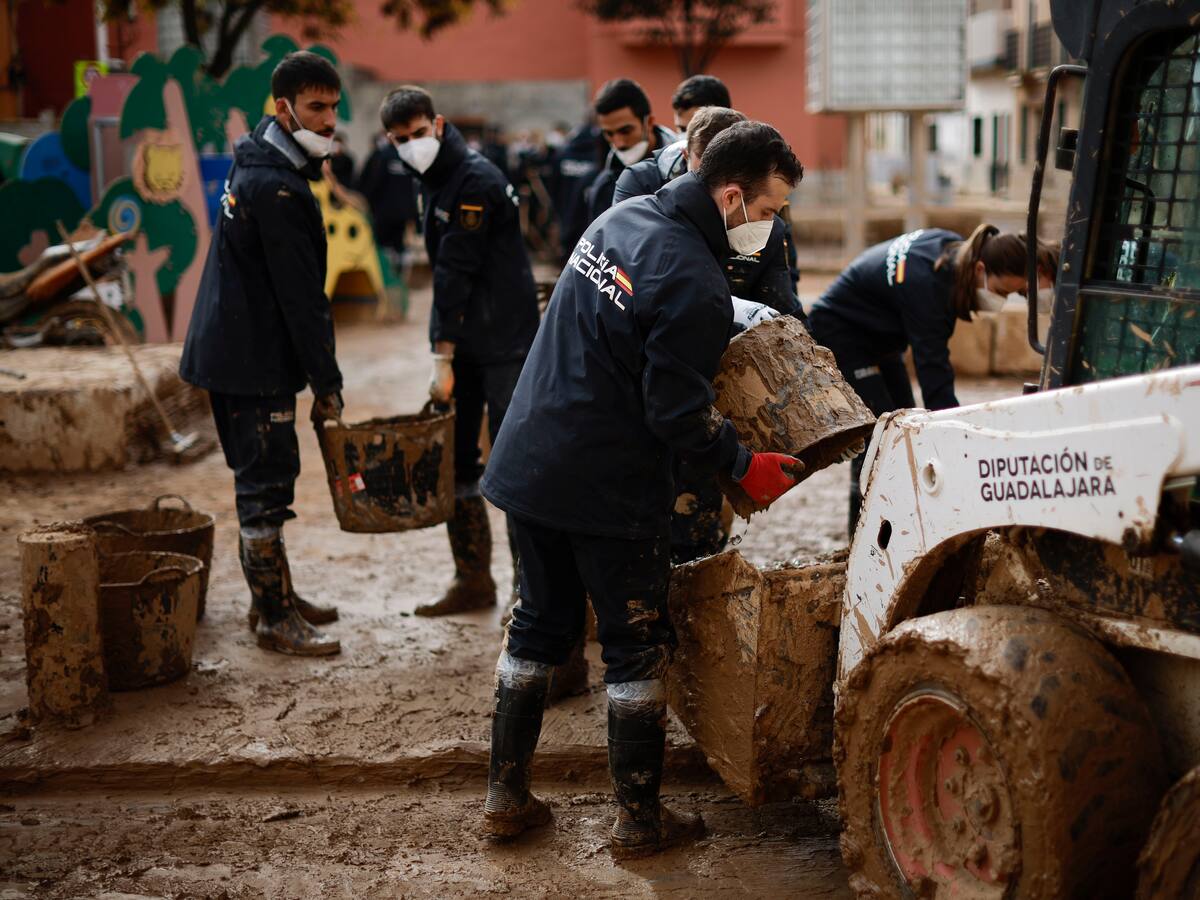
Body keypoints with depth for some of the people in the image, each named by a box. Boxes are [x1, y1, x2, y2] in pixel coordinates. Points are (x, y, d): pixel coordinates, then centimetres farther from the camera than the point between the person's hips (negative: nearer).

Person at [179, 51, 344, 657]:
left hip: (232, 350, 10)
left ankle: (275, 596, 29)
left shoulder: (255, 169, 13)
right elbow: (300, 296, -20)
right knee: (266, 483, -2)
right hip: (252, 360, -10)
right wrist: (327, 384, -14)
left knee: (263, 479, 18)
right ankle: (274, 619, 7)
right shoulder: (278, 189, -20)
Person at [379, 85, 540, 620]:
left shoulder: (476, 182, -15)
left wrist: (443, 358, -18)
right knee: (454, 462, 11)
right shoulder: (436, 181, 14)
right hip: (466, 345, 9)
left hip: (505, 345, -9)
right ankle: (473, 582, 21)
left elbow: (455, 275, -18)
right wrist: (445, 355, 14)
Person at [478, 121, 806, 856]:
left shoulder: (622, 218, 8)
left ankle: (507, 797, 25)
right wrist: (744, 466, -6)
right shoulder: (696, 286, -20)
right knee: (638, 649, 7)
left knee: (540, 626, 18)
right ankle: (640, 819, 17)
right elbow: (678, 413, -20)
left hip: (528, 463, 8)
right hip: (607, 489, -8)